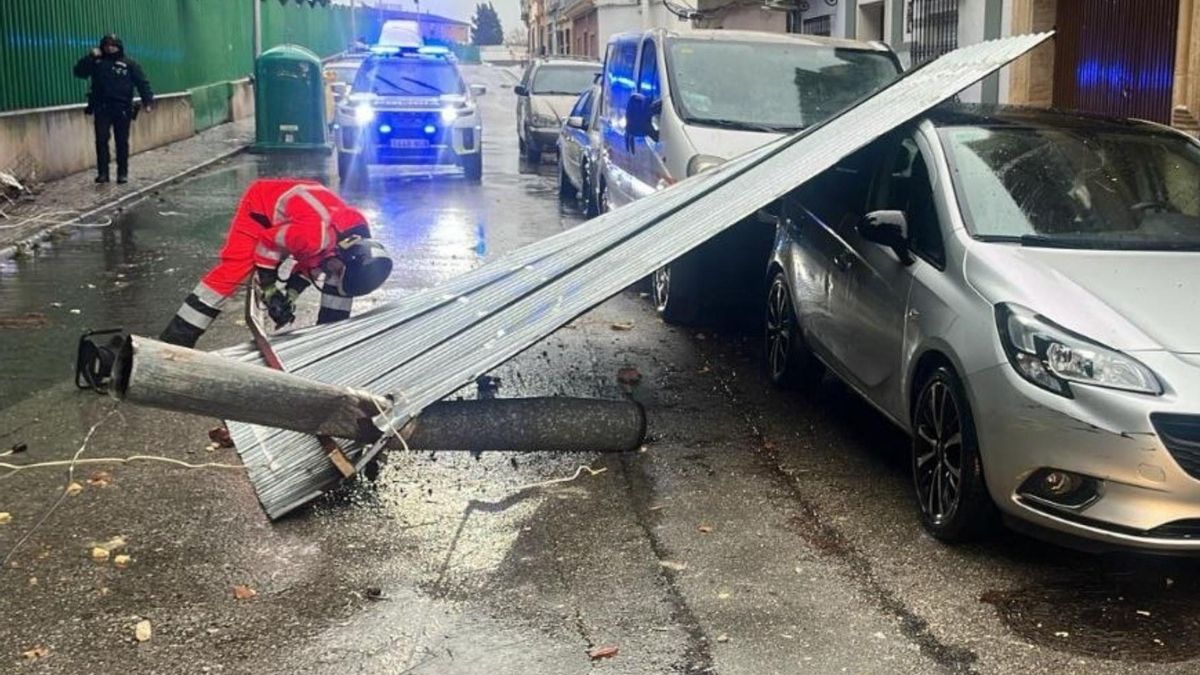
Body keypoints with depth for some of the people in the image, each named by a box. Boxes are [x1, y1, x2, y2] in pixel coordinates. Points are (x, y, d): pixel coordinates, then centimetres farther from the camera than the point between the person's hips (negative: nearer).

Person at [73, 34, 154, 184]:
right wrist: (90, 57, -9)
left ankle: (123, 173, 10)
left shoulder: (129, 63, 6)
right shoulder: (96, 62, 10)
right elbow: (79, 72, 1)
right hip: (101, 108, 1)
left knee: (122, 142, 3)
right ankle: (102, 173, -1)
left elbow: (142, 82, 0)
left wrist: (148, 100, -12)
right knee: (101, 140, -5)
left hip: (122, 109, -1)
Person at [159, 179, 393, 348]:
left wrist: (292, 293, -9)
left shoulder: (355, 238, -20)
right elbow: (268, 242, -28)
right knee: (232, 271, -20)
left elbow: (312, 260, -4)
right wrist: (269, 289, -19)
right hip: (261, 205, -7)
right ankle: (172, 343, -19)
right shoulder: (314, 235, -44)